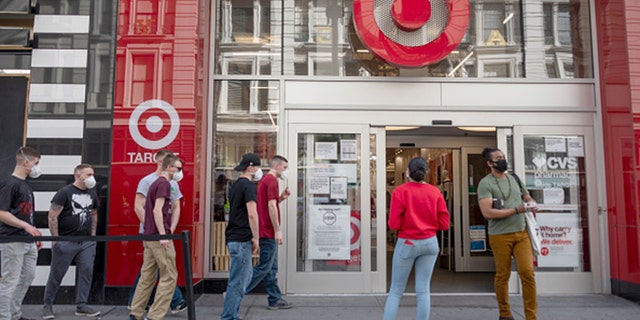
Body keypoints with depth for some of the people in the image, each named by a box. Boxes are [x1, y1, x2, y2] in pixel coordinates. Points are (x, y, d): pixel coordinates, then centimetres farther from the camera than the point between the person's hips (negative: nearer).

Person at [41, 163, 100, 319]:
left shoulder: (92, 193, 10)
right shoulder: (64, 192, -8)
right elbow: (52, 216, -10)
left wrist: (93, 235, 12)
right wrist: (55, 239, -12)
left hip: (87, 242, 5)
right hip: (65, 241, -5)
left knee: (86, 272, 2)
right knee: (56, 275, 5)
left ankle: (81, 306, 12)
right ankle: (48, 305, 22)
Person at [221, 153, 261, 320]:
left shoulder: (235, 185, 16)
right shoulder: (249, 185, -13)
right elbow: (252, 214, -20)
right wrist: (255, 238, -13)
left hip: (233, 237, 10)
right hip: (242, 239, -10)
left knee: (247, 274, 18)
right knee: (238, 281, -3)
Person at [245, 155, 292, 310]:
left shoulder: (264, 180, 17)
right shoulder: (272, 180, -13)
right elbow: (271, 206, -20)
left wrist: (281, 197, 10)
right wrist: (278, 230, -19)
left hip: (266, 232, 10)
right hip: (269, 232, -10)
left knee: (272, 268, 12)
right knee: (264, 267, -4)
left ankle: (275, 300, 19)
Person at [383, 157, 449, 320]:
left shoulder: (400, 191, -11)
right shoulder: (435, 192, -1)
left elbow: (394, 224, -12)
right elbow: (444, 224, -1)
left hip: (407, 244, -3)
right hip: (430, 242, 3)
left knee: (396, 290, 8)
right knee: (423, 290, 9)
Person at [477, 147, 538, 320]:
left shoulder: (514, 178, 13)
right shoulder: (486, 183, -6)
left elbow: (528, 197, 24)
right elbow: (487, 212, -16)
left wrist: (532, 204, 0)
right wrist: (516, 210, -19)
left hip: (522, 233, 4)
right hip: (500, 236, -4)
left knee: (527, 272, -4)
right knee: (502, 275, 6)